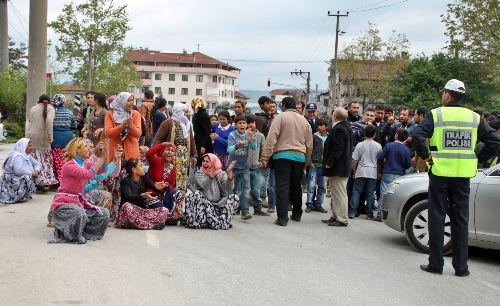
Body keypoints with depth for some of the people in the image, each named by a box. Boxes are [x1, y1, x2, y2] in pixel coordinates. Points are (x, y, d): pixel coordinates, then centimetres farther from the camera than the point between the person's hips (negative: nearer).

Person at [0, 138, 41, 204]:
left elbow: (37, 164, 14)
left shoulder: (27, 155, 10)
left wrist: (36, 171, -9)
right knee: (27, 177, -29)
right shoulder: (17, 156, -20)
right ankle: (19, 197, -15)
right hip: (11, 183, -10)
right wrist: (31, 173, -24)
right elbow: (19, 170, -36)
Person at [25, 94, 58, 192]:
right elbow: (49, 121, -12)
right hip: (43, 137, -4)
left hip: (31, 137, 4)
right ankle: (44, 182, -3)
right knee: (45, 161, 2)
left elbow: (28, 123, 16)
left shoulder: (32, 109, 19)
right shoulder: (50, 108, 3)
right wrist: (50, 137, -13)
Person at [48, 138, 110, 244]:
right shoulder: (69, 166, -15)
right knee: (80, 215, -37)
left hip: (78, 201, 8)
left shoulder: (86, 164, 10)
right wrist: (102, 158, -27)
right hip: (63, 202, -8)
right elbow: (88, 175, -30)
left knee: (104, 214, -2)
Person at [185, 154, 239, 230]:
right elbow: (204, 185, -17)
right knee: (196, 194, -27)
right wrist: (211, 176, -38)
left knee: (234, 197, -18)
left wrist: (229, 173, -28)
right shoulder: (199, 174, 6)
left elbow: (229, 189, -12)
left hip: (219, 205, 1)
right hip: (203, 205, -1)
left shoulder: (222, 174, 7)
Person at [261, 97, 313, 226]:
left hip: (283, 156, -5)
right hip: (300, 157, 5)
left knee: (282, 186, -4)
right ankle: (297, 214, 28)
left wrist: (265, 156, -11)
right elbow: (309, 144, 17)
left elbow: (271, 138, -11)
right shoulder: (304, 121, 14)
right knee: (296, 186, 17)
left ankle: (282, 217, -9)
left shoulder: (280, 117, -2)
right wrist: (307, 160, 26)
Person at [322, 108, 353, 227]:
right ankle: (335, 216, 25)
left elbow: (338, 150, -23)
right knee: (337, 193, 17)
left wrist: (329, 163, -18)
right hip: (342, 167, 11)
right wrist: (330, 162, 21)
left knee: (340, 194, -6)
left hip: (338, 168, -11)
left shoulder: (339, 129, -17)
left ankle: (342, 219, -3)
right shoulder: (345, 127, 15)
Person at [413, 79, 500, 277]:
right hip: (463, 175, 3)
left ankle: (435, 264, 9)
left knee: (436, 218, 5)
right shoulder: (474, 118, 6)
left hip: (440, 173, -3)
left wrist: (425, 156, -6)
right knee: (460, 220, 9)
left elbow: (417, 136, -19)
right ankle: (461, 267, 12)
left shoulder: (435, 115, -5)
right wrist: (476, 159, 8)